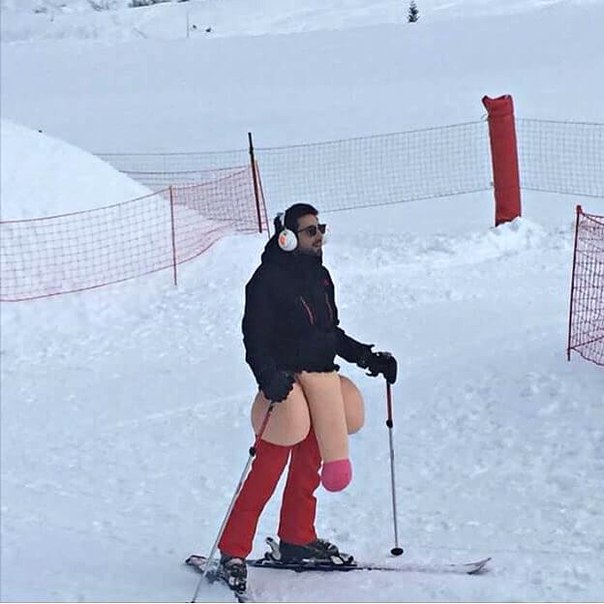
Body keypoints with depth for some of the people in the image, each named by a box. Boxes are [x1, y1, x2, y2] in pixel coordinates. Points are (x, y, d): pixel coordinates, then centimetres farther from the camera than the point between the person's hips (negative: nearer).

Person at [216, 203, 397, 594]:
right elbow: (254, 339, -16)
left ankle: (298, 540, 29)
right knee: (268, 470, -10)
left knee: (309, 467, 15)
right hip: (287, 383, -8)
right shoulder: (269, 279, -11)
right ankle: (232, 553, -6)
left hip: (322, 382, 8)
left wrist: (368, 358, 14)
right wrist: (269, 379, -30)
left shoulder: (320, 277, 13)